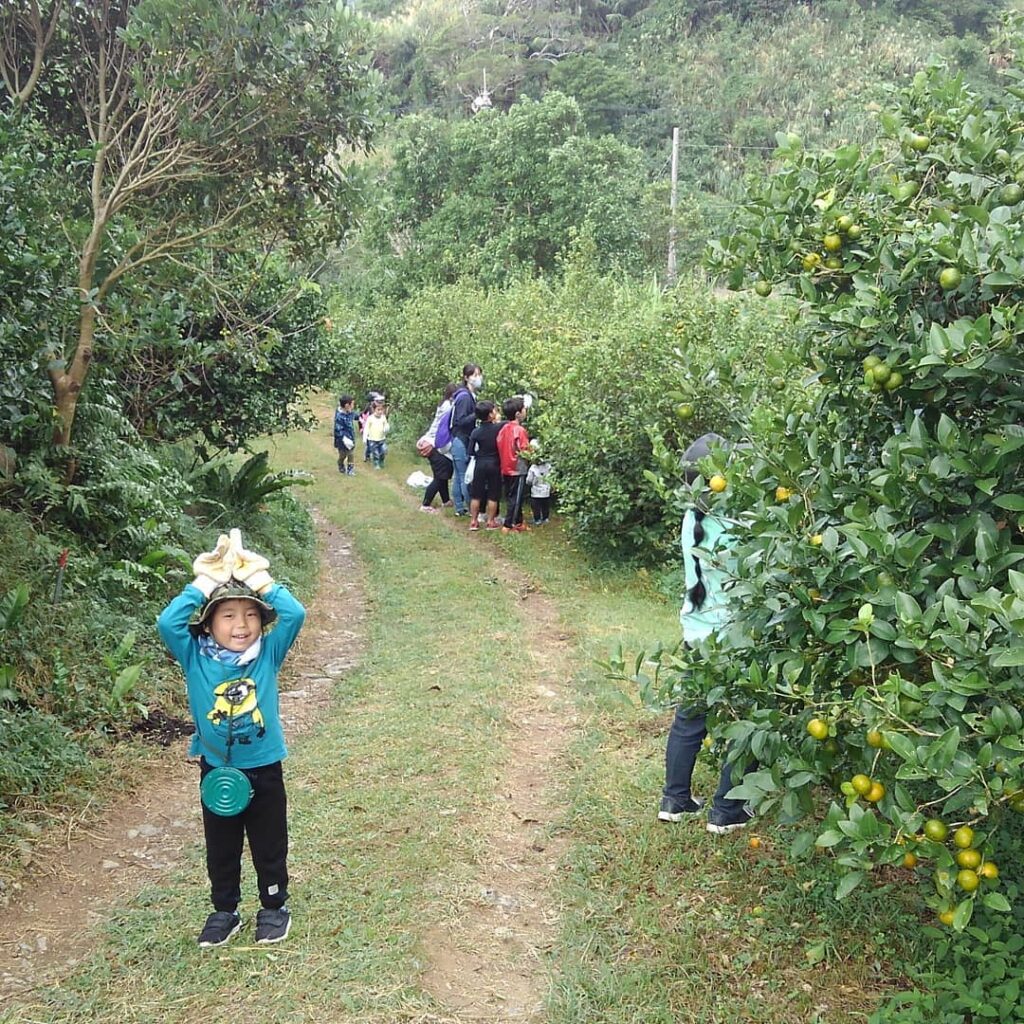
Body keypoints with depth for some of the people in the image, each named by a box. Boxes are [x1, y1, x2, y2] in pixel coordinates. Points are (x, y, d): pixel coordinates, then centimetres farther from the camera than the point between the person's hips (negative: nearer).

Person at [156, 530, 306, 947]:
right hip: (216, 769, 1)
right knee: (220, 848, 18)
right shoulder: (195, 657, -10)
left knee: (269, 845, 15)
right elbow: (168, 623, -25)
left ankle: (274, 907, 35)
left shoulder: (268, 652, -10)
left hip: (264, 768, -1)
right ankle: (224, 910, 37)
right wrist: (203, 585, -23)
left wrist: (259, 580, -21)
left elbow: (294, 614, -23)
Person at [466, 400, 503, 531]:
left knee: (476, 495, 10)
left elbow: (470, 452, -2)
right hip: (494, 465, -1)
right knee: (493, 495, 8)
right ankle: (490, 522, 13)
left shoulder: (475, 433, -6)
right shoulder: (499, 428, -12)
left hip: (480, 465, 1)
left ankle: (473, 521, 13)